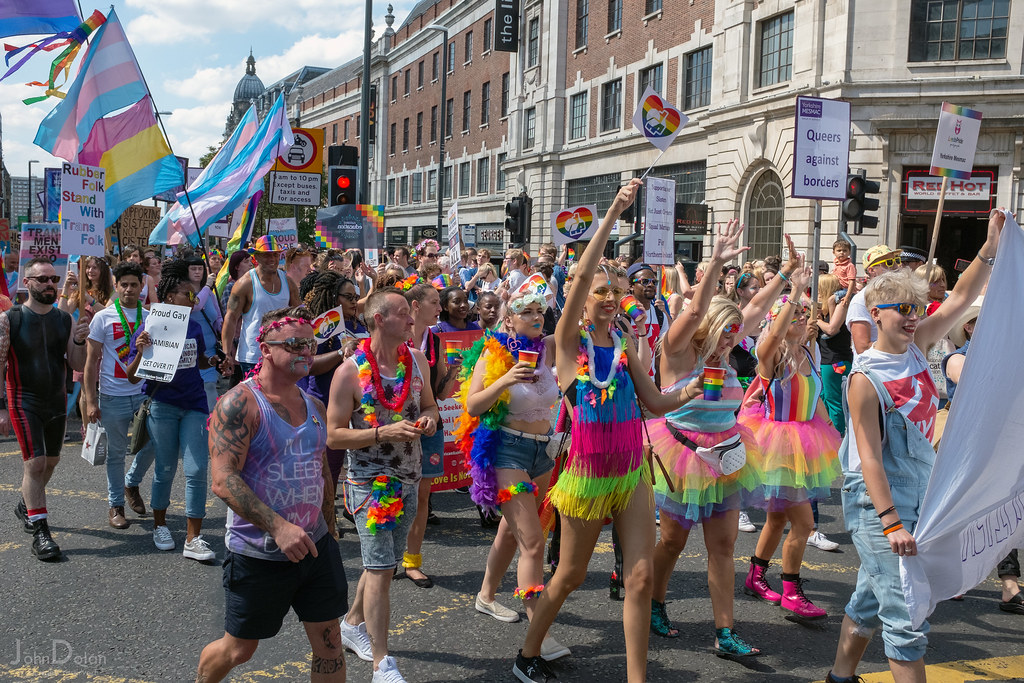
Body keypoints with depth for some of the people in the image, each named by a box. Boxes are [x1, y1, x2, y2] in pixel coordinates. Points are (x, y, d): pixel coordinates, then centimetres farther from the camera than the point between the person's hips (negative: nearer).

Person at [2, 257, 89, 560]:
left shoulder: (65, 319, 2)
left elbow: (78, 365, 2)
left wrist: (79, 341, -18)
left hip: (56, 401, 5)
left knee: (51, 460, 17)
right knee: (35, 462, -11)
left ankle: (27, 505, 42)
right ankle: (40, 531, -5)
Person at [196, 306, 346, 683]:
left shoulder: (314, 407, 7)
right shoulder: (239, 404, -15)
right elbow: (223, 481, -23)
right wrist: (278, 527, -30)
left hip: (315, 547, 5)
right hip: (258, 553, -5)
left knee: (329, 641, 7)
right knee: (239, 648, 12)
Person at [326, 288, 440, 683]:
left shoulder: (417, 360, 3)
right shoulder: (350, 371, -14)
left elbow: (429, 404, 17)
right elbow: (333, 436, -13)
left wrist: (431, 419, -7)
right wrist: (383, 432, -24)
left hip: (409, 478, 6)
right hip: (370, 481, -6)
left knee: (386, 562, 18)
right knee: (380, 568, -6)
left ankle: (353, 624, 41)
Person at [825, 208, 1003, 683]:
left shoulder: (915, 347, 4)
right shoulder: (866, 377, -17)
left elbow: (961, 298, 10)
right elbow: (869, 456, -20)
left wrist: (991, 246, -1)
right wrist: (891, 522, -24)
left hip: (917, 492, 8)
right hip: (877, 499, -8)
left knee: (872, 596, 18)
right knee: (904, 613, -7)